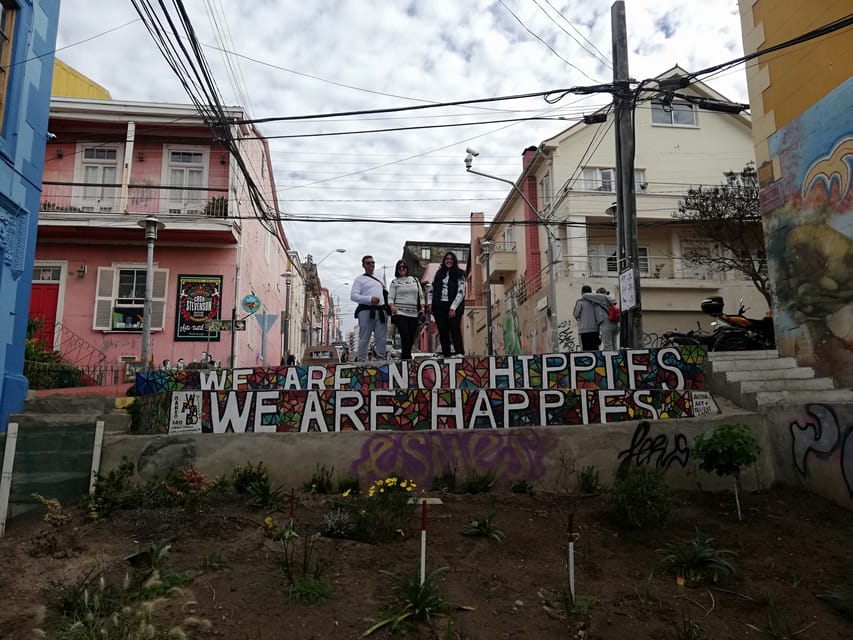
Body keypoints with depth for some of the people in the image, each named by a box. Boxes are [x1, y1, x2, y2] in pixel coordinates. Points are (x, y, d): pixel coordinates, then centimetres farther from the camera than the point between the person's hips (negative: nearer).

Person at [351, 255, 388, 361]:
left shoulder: (379, 280, 26)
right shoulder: (359, 279, 7)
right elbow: (353, 296, -5)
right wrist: (370, 299, -16)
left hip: (380, 311, 6)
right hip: (366, 311, -5)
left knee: (381, 338, 4)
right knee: (364, 339, -6)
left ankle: (381, 359, 11)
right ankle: (361, 360, -1)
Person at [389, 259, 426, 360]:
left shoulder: (414, 279, 17)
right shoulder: (394, 282, 9)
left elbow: (421, 295, 18)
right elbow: (390, 297, 2)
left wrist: (422, 307, 6)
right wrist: (392, 305, -18)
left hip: (414, 313, 4)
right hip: (400, 313, -3)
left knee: (412, 338, 3)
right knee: (405, 336, -15)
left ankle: (404, 357, 16)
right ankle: (407, 358, -11)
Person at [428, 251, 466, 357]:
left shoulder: (459, 274, 3)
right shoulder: (439, 273, 16)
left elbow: (461, 292, -5)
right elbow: (432, 288, 18)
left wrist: (453, 308, -13)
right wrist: (430, 303, 6)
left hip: (453, 307, -4)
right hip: (439, 306, 4)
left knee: (455, 329, -18)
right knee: (443, 332, 3)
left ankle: (460, 353, -23)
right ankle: (446, 355, 6)